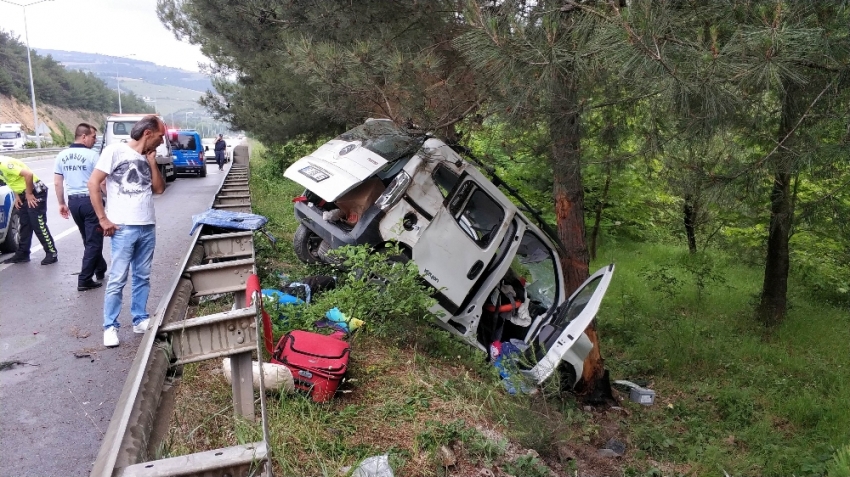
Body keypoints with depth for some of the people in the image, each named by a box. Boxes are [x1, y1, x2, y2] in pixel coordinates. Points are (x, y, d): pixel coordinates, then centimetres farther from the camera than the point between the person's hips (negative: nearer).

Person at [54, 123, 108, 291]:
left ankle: (100, 269, 32)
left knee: (88, 239, 20)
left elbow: (57, 182, 8)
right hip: (90, 200, -7)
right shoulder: (91, 155, -13)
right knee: (94, 241, 1)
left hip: (73, 201, 7)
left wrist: (61, 203, 15)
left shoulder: (62, 155, 6)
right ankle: (84, 280, 0)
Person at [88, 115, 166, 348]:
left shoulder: (148, 157, 11)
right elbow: (93, 183, -8)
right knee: (117, 279, -1)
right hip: (124, 228, -6)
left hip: (147, 228, 6)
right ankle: (110, 326, 8)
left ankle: (140, 319, 23)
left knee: (142, 277, 13)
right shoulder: (115, 151, -6)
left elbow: (159, 189, 10)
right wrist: (103, 219, -10)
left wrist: (152, 162, 0)